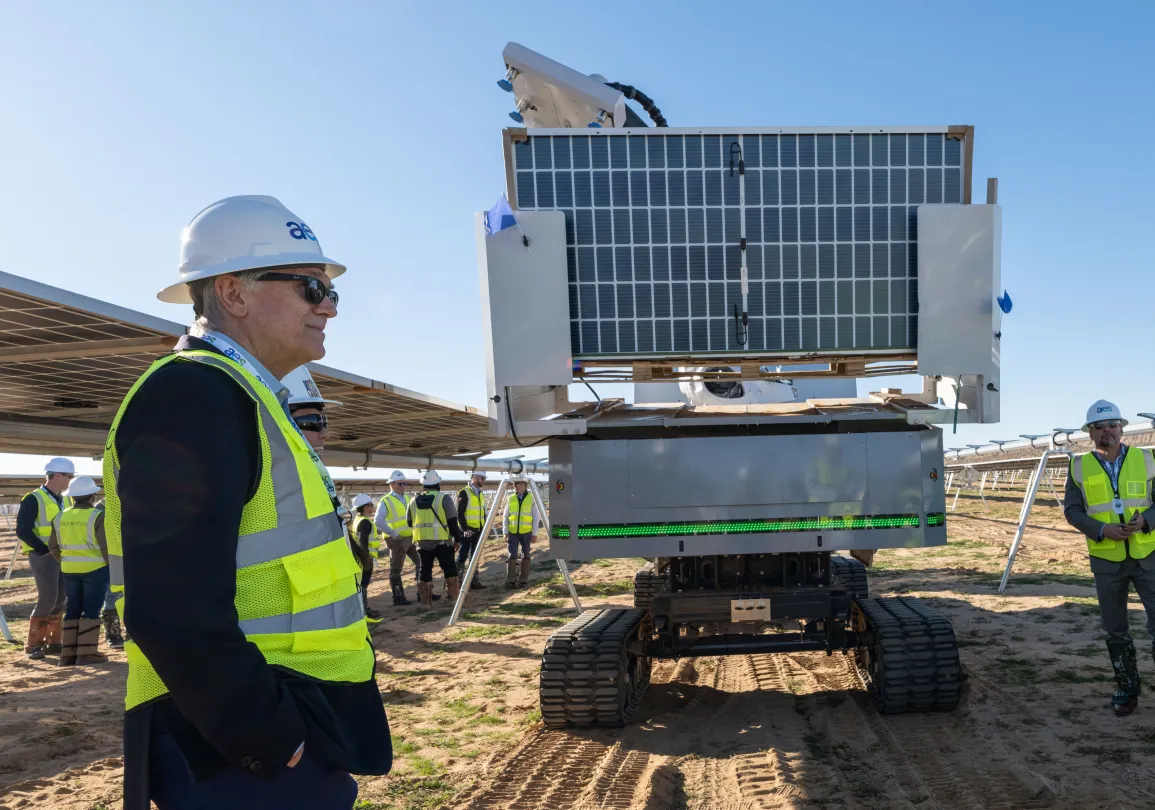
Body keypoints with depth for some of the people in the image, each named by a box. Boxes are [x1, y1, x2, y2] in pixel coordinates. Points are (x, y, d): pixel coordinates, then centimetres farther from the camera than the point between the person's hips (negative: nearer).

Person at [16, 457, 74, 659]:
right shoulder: (33, 500, -9)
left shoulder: (66, 500, 14)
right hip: (43, 557, -7)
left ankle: (53, 643, 16)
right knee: (48, 599, -10)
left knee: (60, 600, 7)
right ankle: (33, 645, 1)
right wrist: (45, 550, -17)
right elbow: (23, 531, -14)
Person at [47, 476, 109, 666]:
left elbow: (53, 546, 12)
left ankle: (68, 653, 13)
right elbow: (106, 545, -15)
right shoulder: (97, 516, -12)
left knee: (73, 610, 12)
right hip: (95, 568, -6)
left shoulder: (60, 517, 7)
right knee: (91, 610, 0)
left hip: (70, 570, 6)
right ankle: (86, 652, -2)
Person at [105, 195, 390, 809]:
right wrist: (274, 745, -21)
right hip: (245, 758, -9)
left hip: (285, 737, 9)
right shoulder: (194, 396, -17)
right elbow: (174, 610, -27)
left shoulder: (246, 401, 14)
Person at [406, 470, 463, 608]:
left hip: (422, 542, 4)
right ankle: (453, 598, 13)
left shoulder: (414, 501, 8)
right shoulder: (444, 498, -6)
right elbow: (452, 521, -7)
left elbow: (409, 522, 15)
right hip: (442, 541, -4)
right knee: (450, 570, 9)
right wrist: (457, 538, 3)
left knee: (425, 571, 9)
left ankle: (425, 601, 8)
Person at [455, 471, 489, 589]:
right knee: (462, 556, -5)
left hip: (478, 530, 8)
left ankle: (475, 580, 15)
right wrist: (465, 528, -19)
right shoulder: (464, 493, -11)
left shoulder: (480, 493, 14)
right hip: (467, 531, -8)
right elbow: (460, 513, -15)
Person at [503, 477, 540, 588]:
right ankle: (510, 580, -2)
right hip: (512, 532, 2)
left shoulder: (531, 499, -2)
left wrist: (534, 533, -3)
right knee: (512, 556, -4)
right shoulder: (510, 499, 5)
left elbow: (535, 518, 1)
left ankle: (523, 580, 11)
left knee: (525, 556, 4)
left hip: (526, 532, -1)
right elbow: (506, 517, 8)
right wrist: (505, 532, 0)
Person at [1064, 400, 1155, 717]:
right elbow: (1071, 510, 0)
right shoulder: (1080, 467, 0)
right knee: (1115, 630, 10)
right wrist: (1102, 530, -15)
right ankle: (1126, 689, 24)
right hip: (1106, 559, 1)